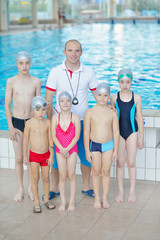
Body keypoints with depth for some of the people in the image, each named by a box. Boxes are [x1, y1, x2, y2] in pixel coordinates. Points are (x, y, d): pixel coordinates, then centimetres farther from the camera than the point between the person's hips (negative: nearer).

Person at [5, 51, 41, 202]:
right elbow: (7, 105, -1)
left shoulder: (36, 81, -1)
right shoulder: (11, 81, -4)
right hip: (17, 122, -1)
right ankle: (20, 189, 20)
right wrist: (11, 127, -5)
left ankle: (30, 188, 23)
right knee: (19, 158, 5)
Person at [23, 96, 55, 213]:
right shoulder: (29, 123, -10)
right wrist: (25, 156, -1)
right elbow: (26, 140, -3)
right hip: (34, 154, -2)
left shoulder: (48, 122, -6)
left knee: (46, 178, 11)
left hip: (46, 154, 2)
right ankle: (36, 202, 12)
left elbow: (50, 139, 0)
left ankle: (46, 199, 28)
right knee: (35, 178, 1)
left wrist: (51, 155, -1)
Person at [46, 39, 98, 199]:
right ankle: (54, 189, 23)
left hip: (82, 121, 1)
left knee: (86, 156, 7)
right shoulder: (55, 72, -4)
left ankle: (86, 187, 26)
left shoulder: (88, 72, -1)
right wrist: (50, 121, -7)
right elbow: (48, 99, -3)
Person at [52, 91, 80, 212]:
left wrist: (67, 149, -14)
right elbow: (54, 136, -3)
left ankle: (72, 202, 15)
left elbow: (77, 136, -8)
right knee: (62, 176, 5)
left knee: (71, 175, 4)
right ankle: (63, 202, 16)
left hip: (72, 149, -1)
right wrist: (62, 149, -12)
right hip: (60, 150, 1)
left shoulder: (75, 117, -7)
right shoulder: (55, 117, -3)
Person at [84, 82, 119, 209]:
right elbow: (86, 132, -4)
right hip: (94, 145, -1)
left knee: (106, 172, 9)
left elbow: (116, 132, 0)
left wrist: (115, 150, 0)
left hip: (109, 145, 1)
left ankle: (105, 198, 22)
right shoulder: (90, 112, -7)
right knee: (96, 172, 8)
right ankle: (97, 198, 20)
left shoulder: (112, 113, -4)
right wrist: (87, 151, -5)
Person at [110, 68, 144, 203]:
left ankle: (132, 192, 14)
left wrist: (141, 137, 1)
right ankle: (120, 191, 16)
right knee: (120, 162, 5)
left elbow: (139, 118, 1)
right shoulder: (114, 98, -2)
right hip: (118, 133, 1)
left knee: (131, 162, 2)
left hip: (132, 132, -1)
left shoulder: (136, 98, -4)